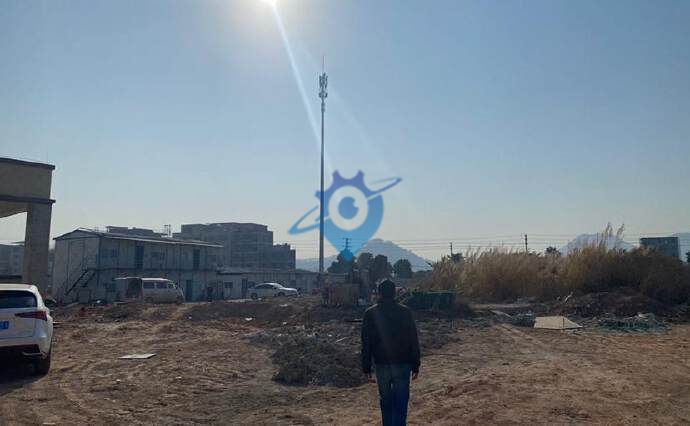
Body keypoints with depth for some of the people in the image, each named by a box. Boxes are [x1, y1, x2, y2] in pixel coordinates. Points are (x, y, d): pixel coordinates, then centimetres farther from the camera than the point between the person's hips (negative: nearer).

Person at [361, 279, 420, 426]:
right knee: (400, 402, 2)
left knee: (385, 401, 17)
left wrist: (366, 368, 5)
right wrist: (415, 366, 5)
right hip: (402, 364, -1)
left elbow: (366, 343, 0)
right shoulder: (405, 312, -4)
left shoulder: (370, 313, -2)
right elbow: (414, 341, -2)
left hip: (381, 364, 1)